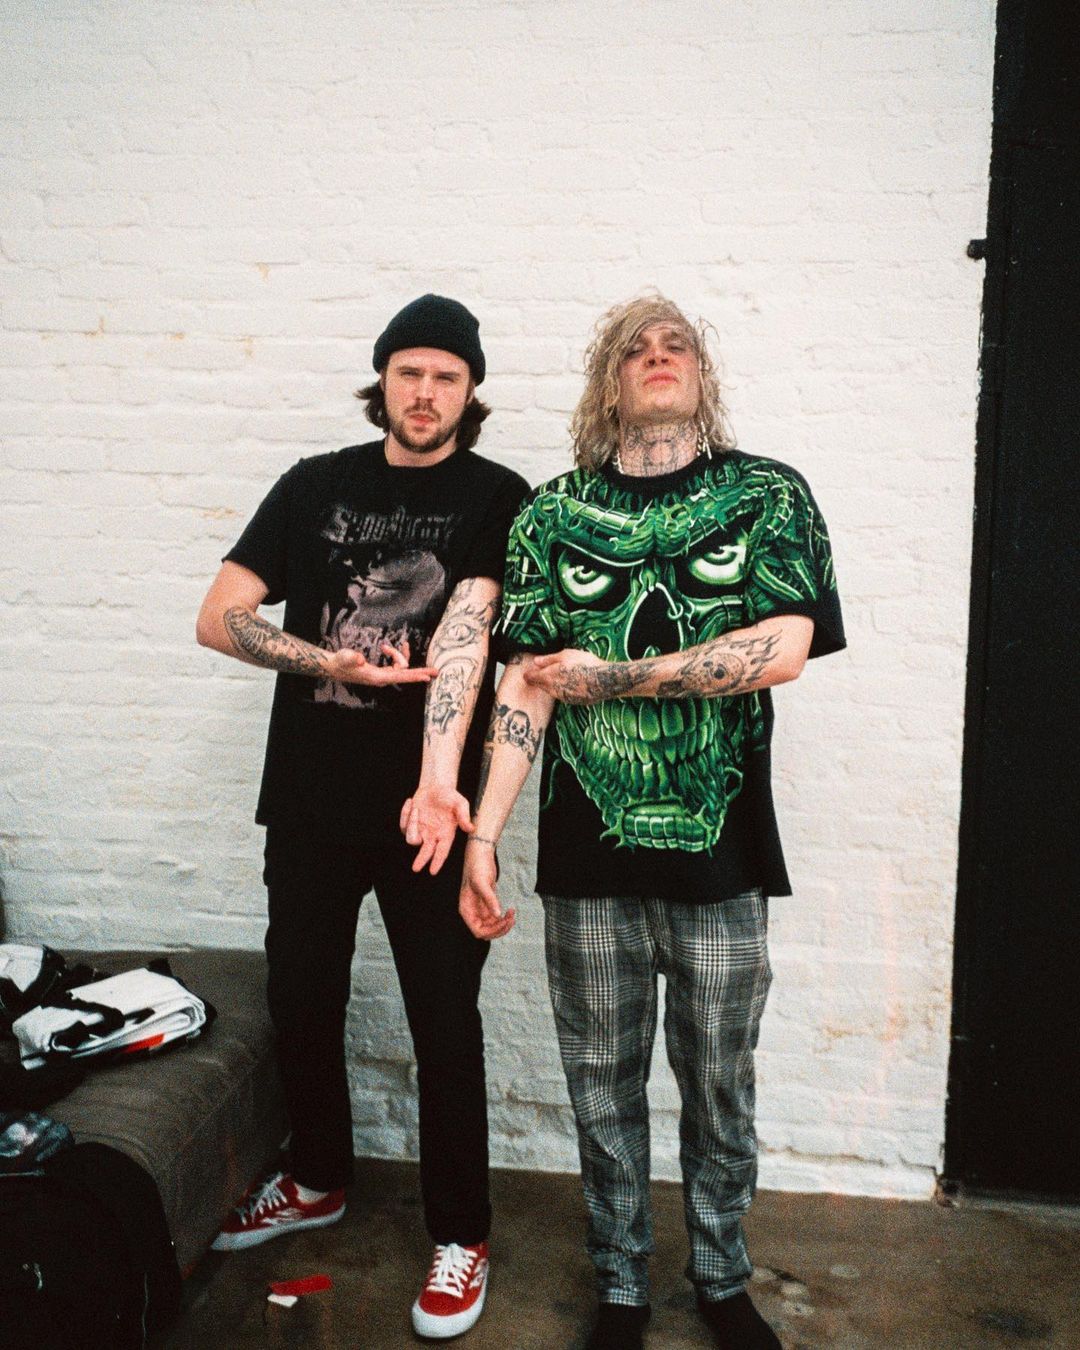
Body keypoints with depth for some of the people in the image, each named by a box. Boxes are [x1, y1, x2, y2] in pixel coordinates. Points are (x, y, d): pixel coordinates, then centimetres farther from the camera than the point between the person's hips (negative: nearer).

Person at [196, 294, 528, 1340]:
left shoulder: (497, 499, -4)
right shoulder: (316, 485, 6)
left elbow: (463, 631, -19)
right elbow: (219, 617, 1)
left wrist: (438, 781, -32)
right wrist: (338, 664, -13)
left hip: (426, 804, -4)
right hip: (310, 796, 4)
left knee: (444, 1021, 5)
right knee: (300, 999, 17)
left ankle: (459, 1233, 25)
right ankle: (317, 1180, 42)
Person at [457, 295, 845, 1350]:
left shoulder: (769, 497, 1)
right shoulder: (553, 514, 4)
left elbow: (782, 650, -13)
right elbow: (525, 681, -1)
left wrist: (609, 678, -11)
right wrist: (481, 836, -6)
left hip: (721, 850, 0)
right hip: (589, 856, 1)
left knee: (720, 1089, 14)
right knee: (604, 1091, 13)